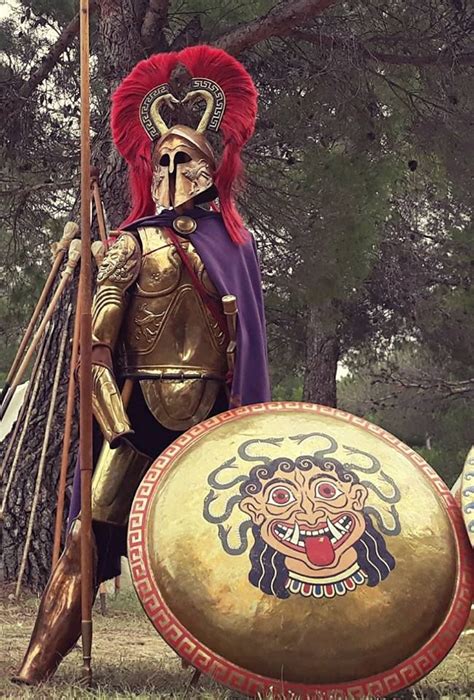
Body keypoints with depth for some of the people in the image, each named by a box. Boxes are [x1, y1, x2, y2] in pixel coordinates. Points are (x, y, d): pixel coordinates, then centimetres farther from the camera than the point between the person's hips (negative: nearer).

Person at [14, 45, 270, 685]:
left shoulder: (236, 242, 11)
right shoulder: (135, 244, 0)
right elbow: (96, 348, -5)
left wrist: (251, 417, 9)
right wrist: (120, 428, -13)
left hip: (217, 418, 4)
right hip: (145, 416, -4)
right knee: (92, 534, -8)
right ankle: (36, 669, -1)